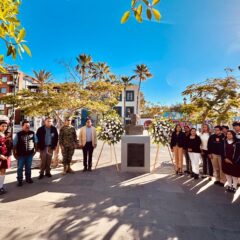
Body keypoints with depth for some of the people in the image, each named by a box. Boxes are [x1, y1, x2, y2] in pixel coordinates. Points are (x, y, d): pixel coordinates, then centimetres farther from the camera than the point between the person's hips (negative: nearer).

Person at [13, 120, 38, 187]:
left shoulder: (32, 133, -3)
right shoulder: (18, 134, -11)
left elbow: (35, 142, 8)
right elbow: (14, 145, -5)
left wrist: (35, 150, 7)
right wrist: (14, 154, -4)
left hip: (30, 154, 2)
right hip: (21, 154, -2)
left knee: (28, 167, 16)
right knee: (20, 168, 7)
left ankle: (28, 178, 32)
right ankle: (20, 180, 22)